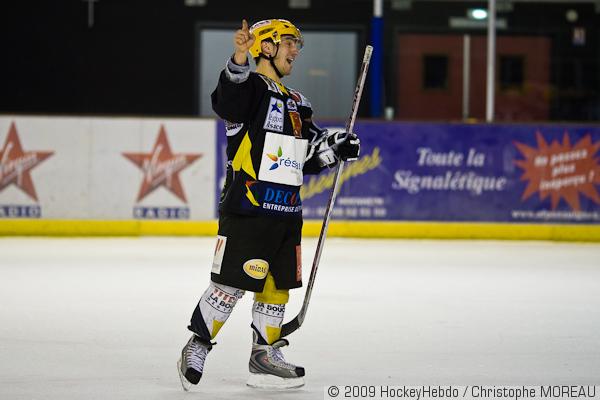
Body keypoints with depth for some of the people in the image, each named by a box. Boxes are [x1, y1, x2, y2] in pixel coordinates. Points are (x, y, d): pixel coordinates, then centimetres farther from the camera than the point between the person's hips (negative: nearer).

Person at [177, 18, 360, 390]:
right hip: (247, 206, -8)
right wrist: (239, 61, -48)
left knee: (277, 285, 11)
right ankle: (197, 348, 4)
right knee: (230, 284, -7)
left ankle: (265, 357, 21)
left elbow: (307, 158, 25)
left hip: (286, 212, 8)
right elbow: (227, 101, -31)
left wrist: (336, 146, 6)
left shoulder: (296, 102, 21)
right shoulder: (251, 86, -6)